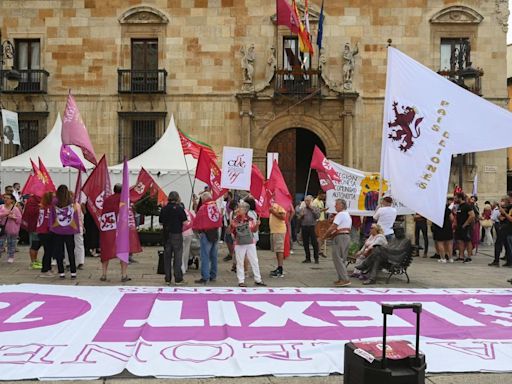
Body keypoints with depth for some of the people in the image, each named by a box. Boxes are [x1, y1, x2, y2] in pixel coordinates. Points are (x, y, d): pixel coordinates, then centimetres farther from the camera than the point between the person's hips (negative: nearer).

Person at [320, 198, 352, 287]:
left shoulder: (340, 214, -12)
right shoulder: (348, 215, 20)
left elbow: (332, 228, -16)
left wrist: (324, 236, -6)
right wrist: (330, 235, 10)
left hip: (340, 238, -10)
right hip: (347, 236, 10)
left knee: (337, 258, -7)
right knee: (342, 259, 14)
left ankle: (345, 279, -11)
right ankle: (342, 278, 17)